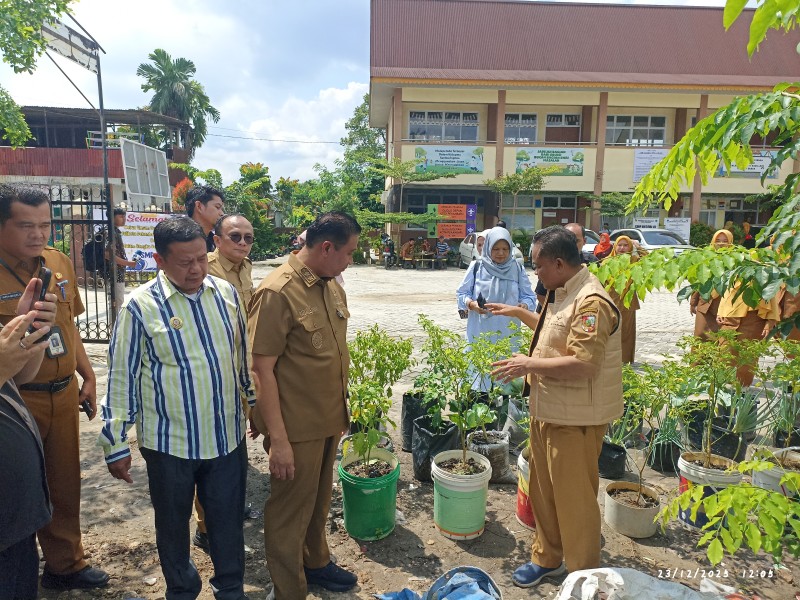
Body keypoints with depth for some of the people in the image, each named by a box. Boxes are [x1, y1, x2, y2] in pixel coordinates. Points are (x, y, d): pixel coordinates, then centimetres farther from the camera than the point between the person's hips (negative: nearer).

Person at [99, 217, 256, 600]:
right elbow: (121, 378, -7)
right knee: (173, 523, 19)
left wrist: (256, 402, 17)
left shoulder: (225, 293, -2)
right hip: (169, 441, -2)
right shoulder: (141, 305, -13)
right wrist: (116, 445, -3)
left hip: (227, 435, 3)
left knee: (228, 519, 16)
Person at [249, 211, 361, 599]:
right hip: (296, 427, -7)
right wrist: (278, 439, -19)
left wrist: (341, 410, 14)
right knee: (290, 510, 12)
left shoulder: (332, 286, 4)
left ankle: (316, 562, 47)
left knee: (319, 500, 25)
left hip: (329, 420, 8)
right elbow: (262, 369, -20)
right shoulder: (277, 293, -21)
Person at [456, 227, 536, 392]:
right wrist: (471, 304, -17)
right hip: (480, 333, -1)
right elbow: (461, 294, 4)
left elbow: (529, 297, 5)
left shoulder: (517, 269, 4)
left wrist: (524, 305, -18)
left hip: (508, 334, 1)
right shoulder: (477, 267, 0)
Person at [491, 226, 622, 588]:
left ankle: (584, 576, 26)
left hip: (575, 419, -9)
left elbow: (583, 363, -28)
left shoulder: (591, 302, -22)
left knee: (574, 499, 6)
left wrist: (530, 364, -21)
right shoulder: (563, 294, 9)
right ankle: (547, 557, 39)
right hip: (547, 410, 9)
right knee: (543, 490, 20)